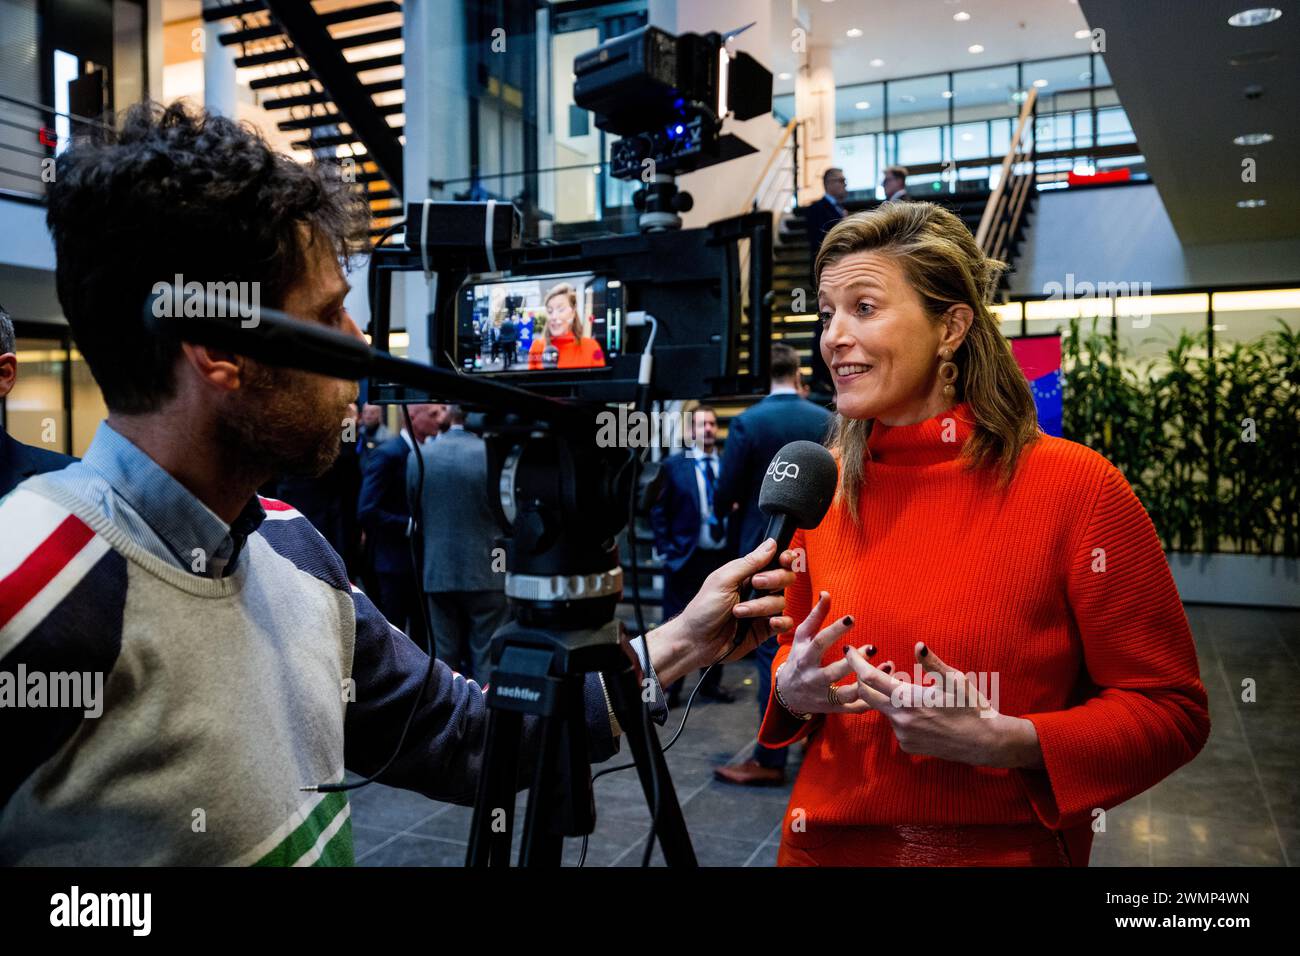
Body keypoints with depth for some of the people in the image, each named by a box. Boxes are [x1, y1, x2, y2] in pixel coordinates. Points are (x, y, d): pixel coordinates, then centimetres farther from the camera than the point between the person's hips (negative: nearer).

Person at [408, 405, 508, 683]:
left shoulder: (418, 457, -1)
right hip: (488, 575, -3)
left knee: (445, 661, 13)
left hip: (437, 574, 3)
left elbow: (414, 513, 8)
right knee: (488, 660, 4)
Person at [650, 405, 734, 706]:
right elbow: (659, 511, -2)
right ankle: (670, 688, 15)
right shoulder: (673, 465, -1)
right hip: (686, 557, -3)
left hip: (722, 556, 3)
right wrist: (666, 549, -8)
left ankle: (711, 682, 27)